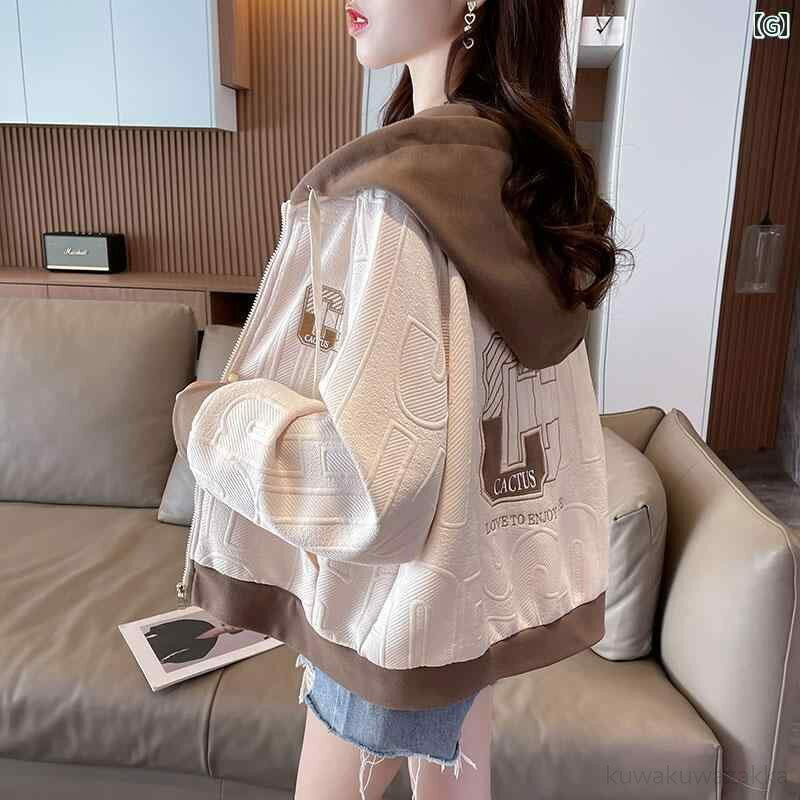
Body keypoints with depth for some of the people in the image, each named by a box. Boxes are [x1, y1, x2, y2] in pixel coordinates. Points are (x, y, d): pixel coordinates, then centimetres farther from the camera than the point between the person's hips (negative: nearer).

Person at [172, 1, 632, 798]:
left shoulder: (394, 191, -28)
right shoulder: (528, 161, 0)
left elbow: (374, 479, -31)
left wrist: (207, 412, -16)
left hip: (413, 588, -7)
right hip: (488, 566, 8)